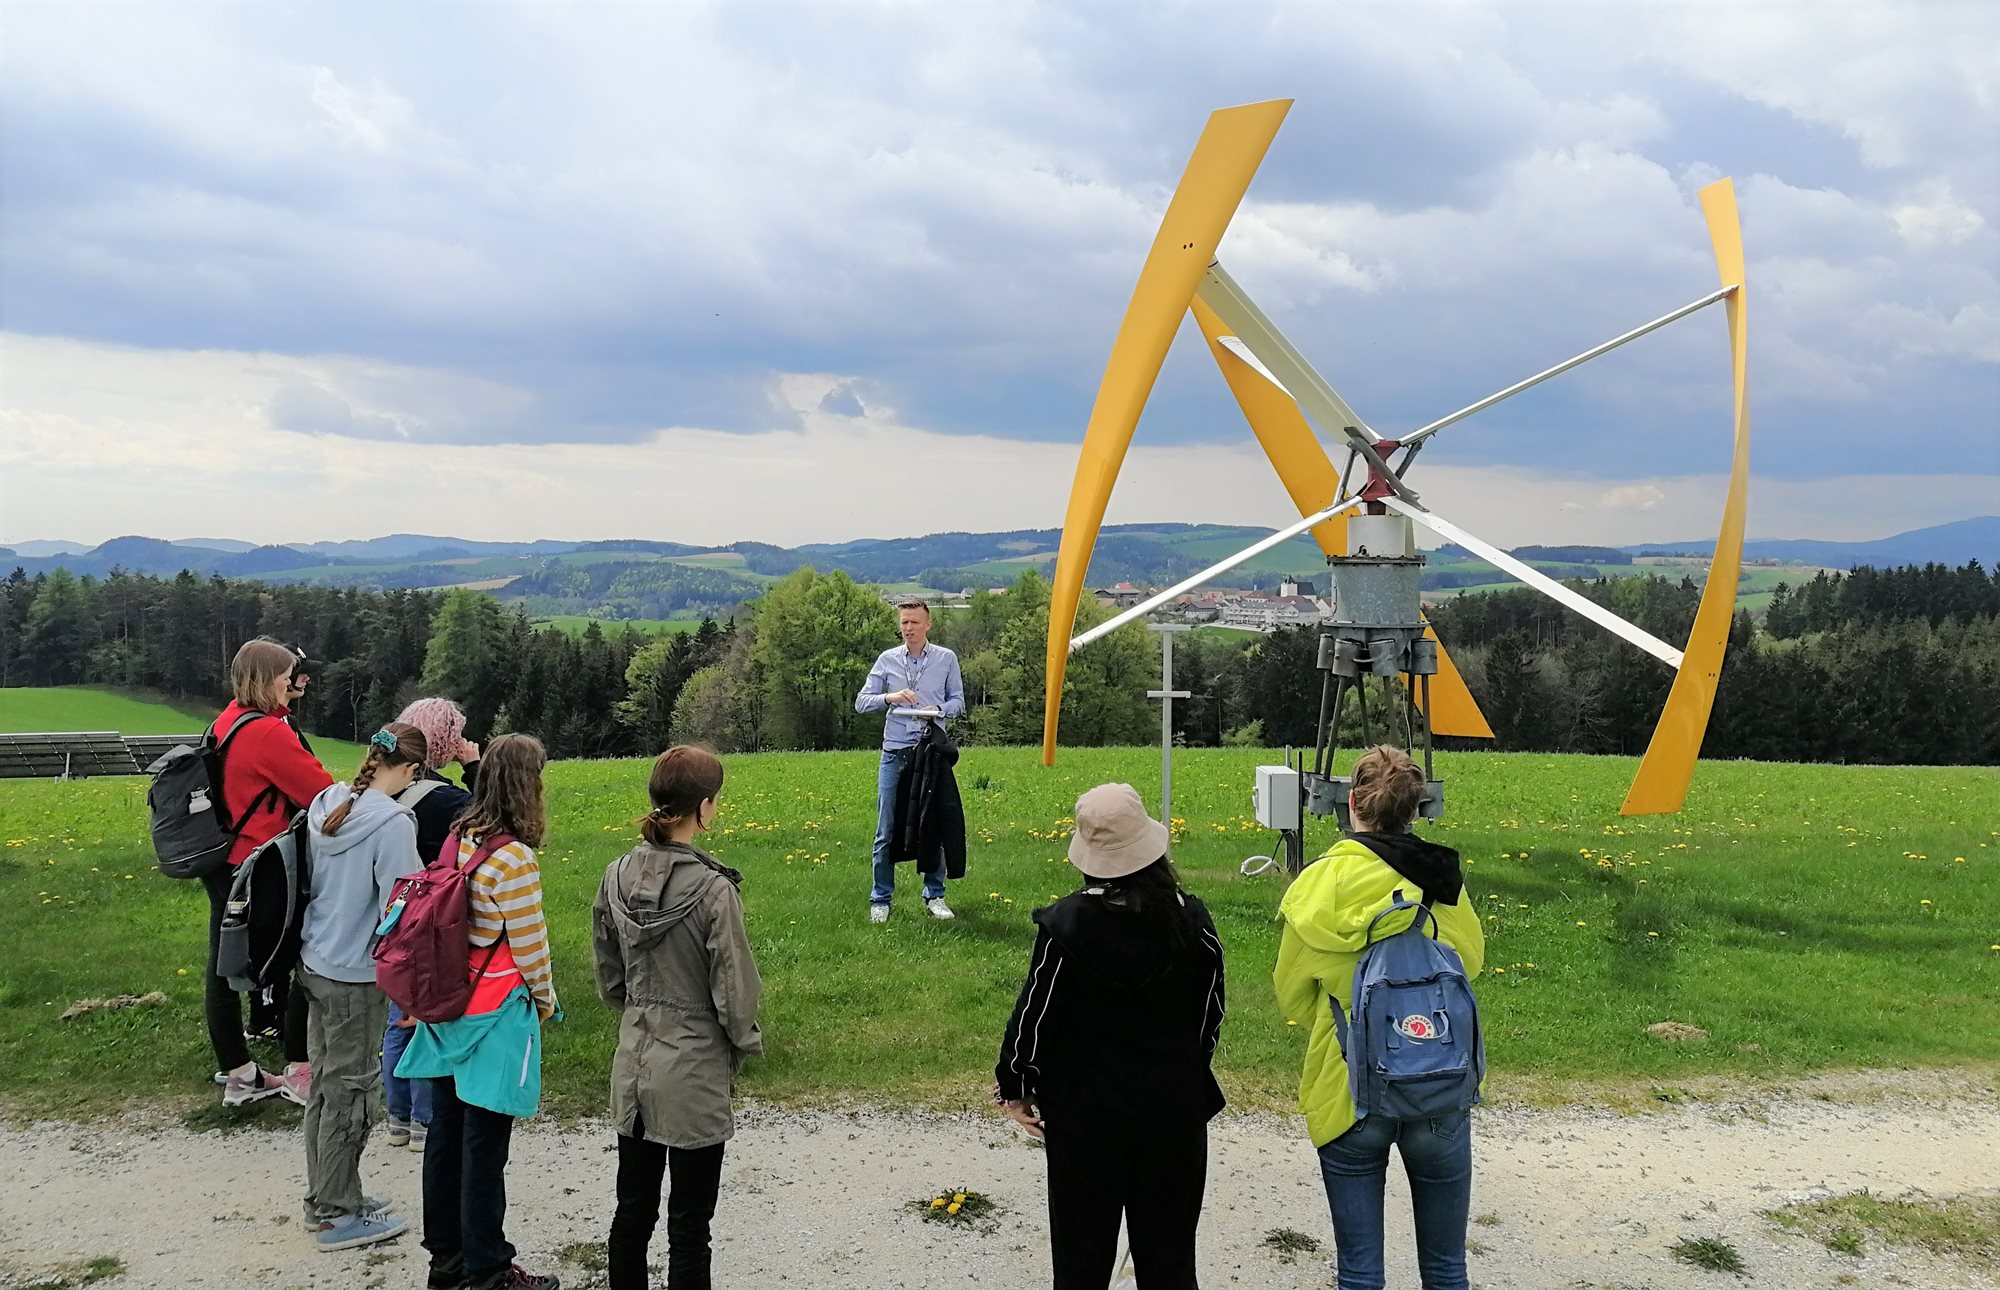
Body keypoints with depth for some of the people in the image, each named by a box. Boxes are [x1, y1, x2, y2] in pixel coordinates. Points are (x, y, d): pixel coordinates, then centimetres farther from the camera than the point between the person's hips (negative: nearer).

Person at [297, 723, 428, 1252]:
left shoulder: (326, 805, 3)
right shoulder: (392, 822, -20)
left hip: (314, 965, 8)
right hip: (354, 977, -8)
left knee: (324, 1085, 18)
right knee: (348, 1094, 5)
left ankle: (324, 1198, 31)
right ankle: (337, 1216, 16)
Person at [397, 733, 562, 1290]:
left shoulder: (460, 840, 1)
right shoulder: (514, 858, -21)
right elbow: (530, 945, -16)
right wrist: (545, 1001, 2)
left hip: (448, 1009, 8)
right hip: (495, 1018, -8)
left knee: (447, 1136, 16)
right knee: (484, 1149, 3)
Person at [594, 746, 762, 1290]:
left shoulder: (617, 877, -3)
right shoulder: (712, 889, -22)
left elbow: (608, 977, 8)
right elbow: (734, 989, -15)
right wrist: (745, 1043, 3)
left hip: (633, 1063, 6)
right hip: (695, 1070, -6)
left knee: (633, 1209, 19)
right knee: (688, 1224, 8)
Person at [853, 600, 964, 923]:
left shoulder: (946, 659, 5)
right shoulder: (887, 659, 5)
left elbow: (958, 701, 9)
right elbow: (861, 702, 3)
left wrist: (938, 710, -12)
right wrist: (890, 697, -15)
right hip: (895, 753, 0)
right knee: (887, 829, 1)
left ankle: (934, 895, 16)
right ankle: (880, 899, 10)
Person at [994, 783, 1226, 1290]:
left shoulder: (1064, 924, -18)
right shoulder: (1191, 920, -10)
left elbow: (1035, 1015, -10)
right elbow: (1211, 1013, 2)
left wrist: (1014, 1085, 7)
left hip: (1085, 1113, -2)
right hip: (1175, 1110, 2)